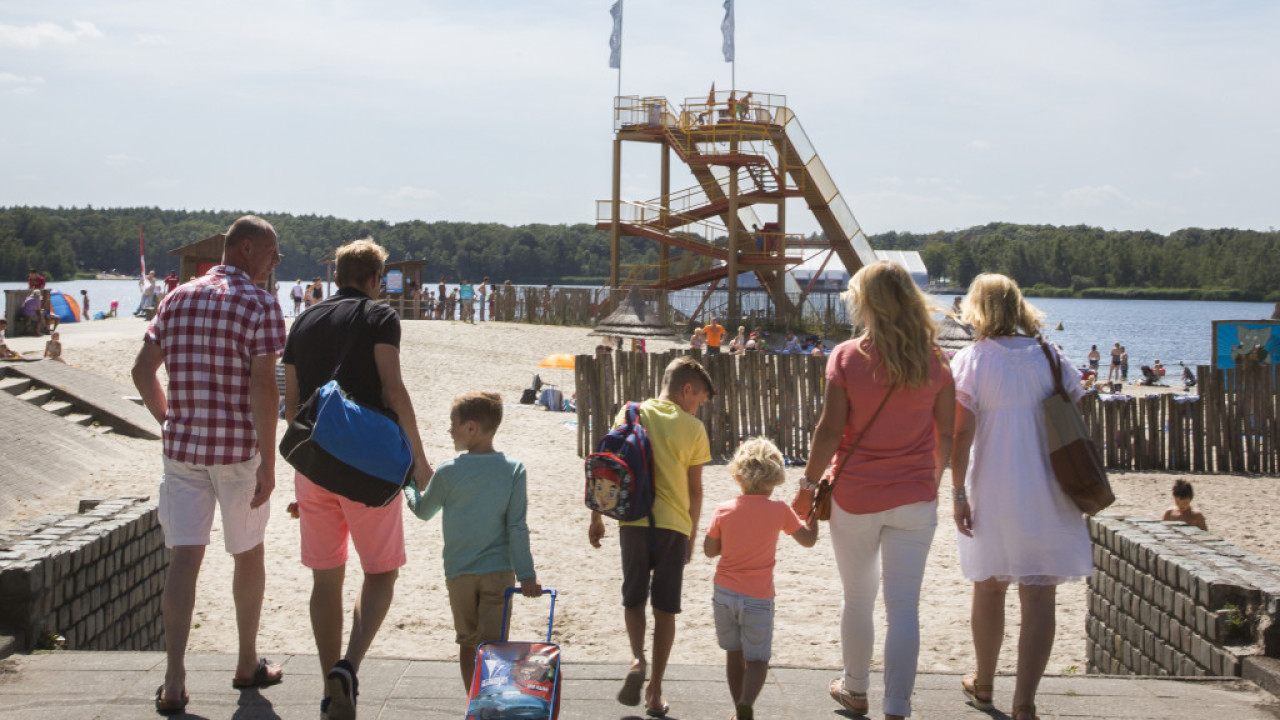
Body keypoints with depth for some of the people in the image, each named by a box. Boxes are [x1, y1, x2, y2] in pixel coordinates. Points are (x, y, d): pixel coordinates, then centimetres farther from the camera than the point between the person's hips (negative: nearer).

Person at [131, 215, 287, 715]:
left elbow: (143, 369, 9)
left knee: (184, 557, 1)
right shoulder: (260, 304, -9)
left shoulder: (178, 299, 8)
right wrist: (267, 463, -15)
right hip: (239, 448, -4)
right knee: (248, 553, 14)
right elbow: (263, 387, -17)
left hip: (182, 445, 4)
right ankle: (248, 665, 27)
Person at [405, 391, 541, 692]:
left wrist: (412, 485, 29)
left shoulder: (447, 472, -7)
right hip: (499, 571, 0)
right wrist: (526, 575, -5)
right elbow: (517, 527, -8)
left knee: (467, 642, 14)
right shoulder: (514, 470, -6)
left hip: (459, 571, 0)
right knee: (492, 645, 1)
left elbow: (423, 511, 9)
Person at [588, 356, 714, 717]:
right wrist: (692, 534, 13)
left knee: (633, 598, 16)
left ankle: (637, 660, -10)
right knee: (665, 609, 9)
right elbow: (695, 490, 2)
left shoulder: (630, 414, 3)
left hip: (633, 522, 1)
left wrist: (596, 517, 10)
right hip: (674, 525, -1)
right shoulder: (693, 428, -1)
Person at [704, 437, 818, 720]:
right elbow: (809, 539, 2)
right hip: (758, 598, -2)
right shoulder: (780, 511, -8)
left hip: (724, 592, 2)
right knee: (757, 659, 4)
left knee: (734, 654, 16)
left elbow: (709, 549, 3)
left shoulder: (724, 511, -3)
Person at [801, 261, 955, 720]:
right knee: (904, 608, 1)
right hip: (913, 498, 1)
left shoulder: (846, 357, -9)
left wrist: (810, 482, 2)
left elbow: (830, 430, -10)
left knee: (857, 600, 16)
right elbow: (947, 434, 3)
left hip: (854, 497, -1)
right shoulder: (933, 360, -2)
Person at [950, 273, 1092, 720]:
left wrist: (958, 491, -9)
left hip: (992, 494, 0)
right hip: (1048, 494, 1)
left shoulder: (970, 360, -7)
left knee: (989, 587, 17)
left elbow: (962, 432, -13)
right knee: (1038, 595, 1)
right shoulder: (1050, 357, 1)